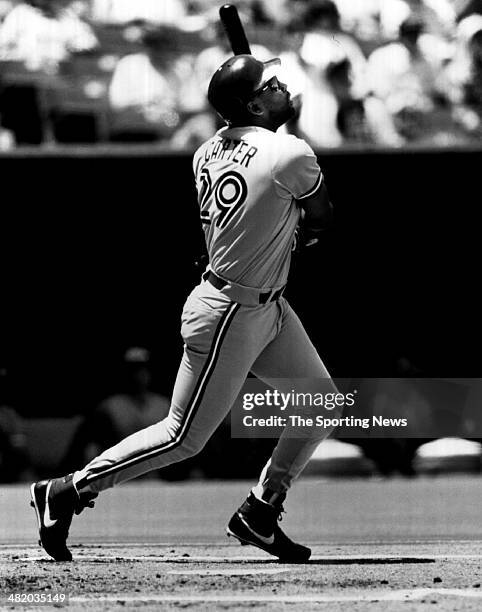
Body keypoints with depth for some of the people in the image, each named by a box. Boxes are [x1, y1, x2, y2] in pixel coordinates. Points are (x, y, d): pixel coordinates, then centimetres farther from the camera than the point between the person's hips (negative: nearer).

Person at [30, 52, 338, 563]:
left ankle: (258, 514, 22)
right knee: (184, 438, 1)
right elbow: (320, 219, -4)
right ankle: (64, 493, 9)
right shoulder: (292, 155, -21)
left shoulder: (207, 152, 1)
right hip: (229, 315, -9)